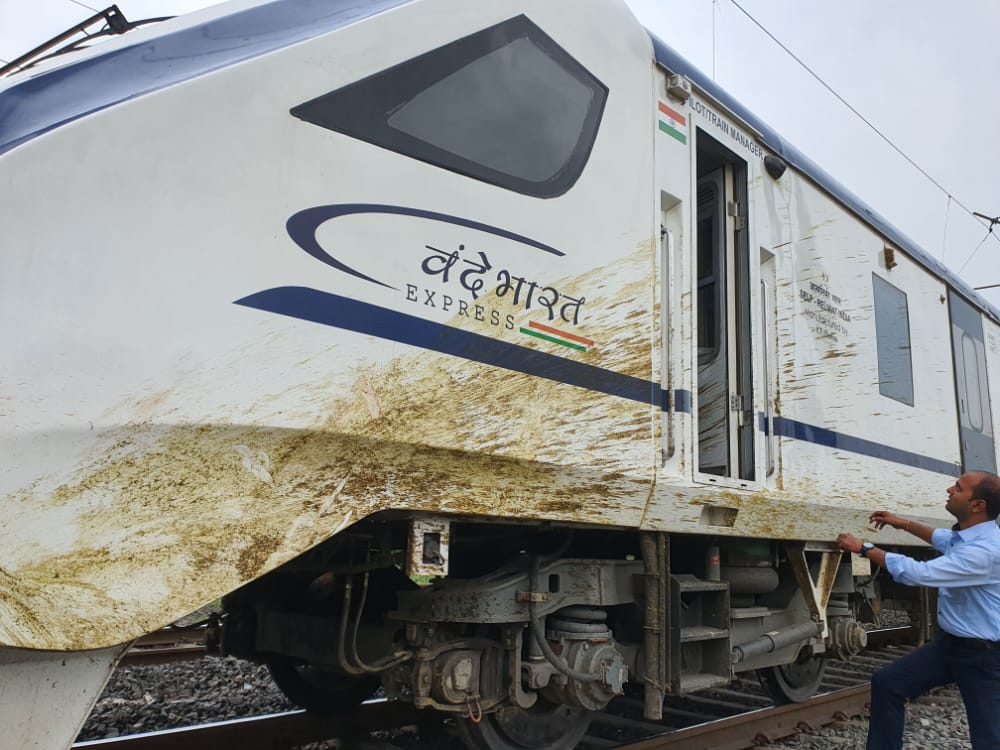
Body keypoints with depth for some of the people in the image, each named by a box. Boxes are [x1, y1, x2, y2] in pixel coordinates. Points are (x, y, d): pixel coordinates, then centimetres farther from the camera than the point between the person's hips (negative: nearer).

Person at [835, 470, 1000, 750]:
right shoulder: (966, 534, 3)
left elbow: (917, 573, -32)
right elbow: (944, 539, 32)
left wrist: (864, 548, -23)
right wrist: (904, 523, 30)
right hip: (949, 642, 9)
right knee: (886, 684, 6)